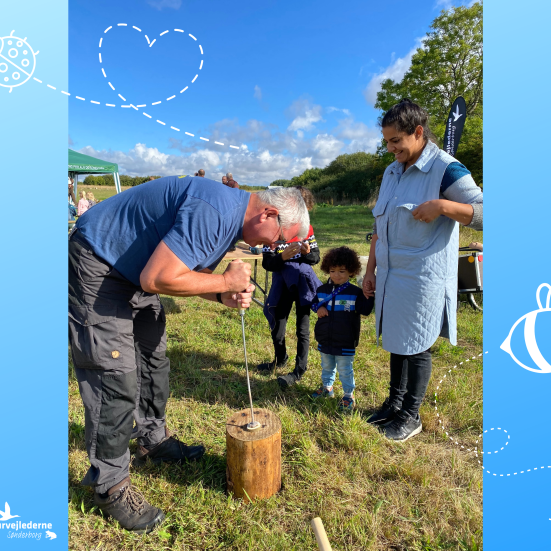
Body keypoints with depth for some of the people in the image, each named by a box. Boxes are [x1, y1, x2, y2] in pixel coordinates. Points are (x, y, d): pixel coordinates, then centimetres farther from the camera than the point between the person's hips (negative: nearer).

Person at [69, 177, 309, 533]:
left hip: (135, 270, 10)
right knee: (117, 379, -9)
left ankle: (153, 440, 36)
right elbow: (158, 278, -34)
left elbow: (194, 273, 8)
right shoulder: (214, 212, -31)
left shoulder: (232, 219, 2)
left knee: (153, 360, 16)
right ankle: (110, 486, 10)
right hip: (97, 268, -10)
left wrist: (225, 297, -11)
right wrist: (226, 282, -24)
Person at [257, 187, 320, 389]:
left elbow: (316, 258, 4)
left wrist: (307, 252, -18)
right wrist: (283, 256, -30)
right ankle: (280, 359, 40)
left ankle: (299, 370, 18)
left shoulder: (307, 228, -1)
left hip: (303, 282, 0)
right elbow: (267, 263, -11)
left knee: (302, 329, 3)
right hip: (282, 283, 0)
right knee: (277, 328, 12)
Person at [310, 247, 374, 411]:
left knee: (345, 370, 9)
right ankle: (327, 387, 44)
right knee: (327, 366, 23)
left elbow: (365, 310, -12)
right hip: (325, 340, 4)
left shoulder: (355, 292, -10)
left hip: (345, 343, -4)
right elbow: (314, 303, 13)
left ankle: (348, 395, 26)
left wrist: (368, 296, -27)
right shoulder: (322, 290, 0)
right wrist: (318, 308, -9)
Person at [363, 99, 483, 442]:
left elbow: (483, 214, -13)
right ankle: (395, 403, 35)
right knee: (395, 342, 17)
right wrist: (371, 270, 14)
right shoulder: (392, 172, 12)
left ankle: (411, 416, 24)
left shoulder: (446, 170, -10)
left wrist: (443, 206, -26)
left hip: (423, 280, -7)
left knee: (416, 347, 5)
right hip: (391, 276, 7)